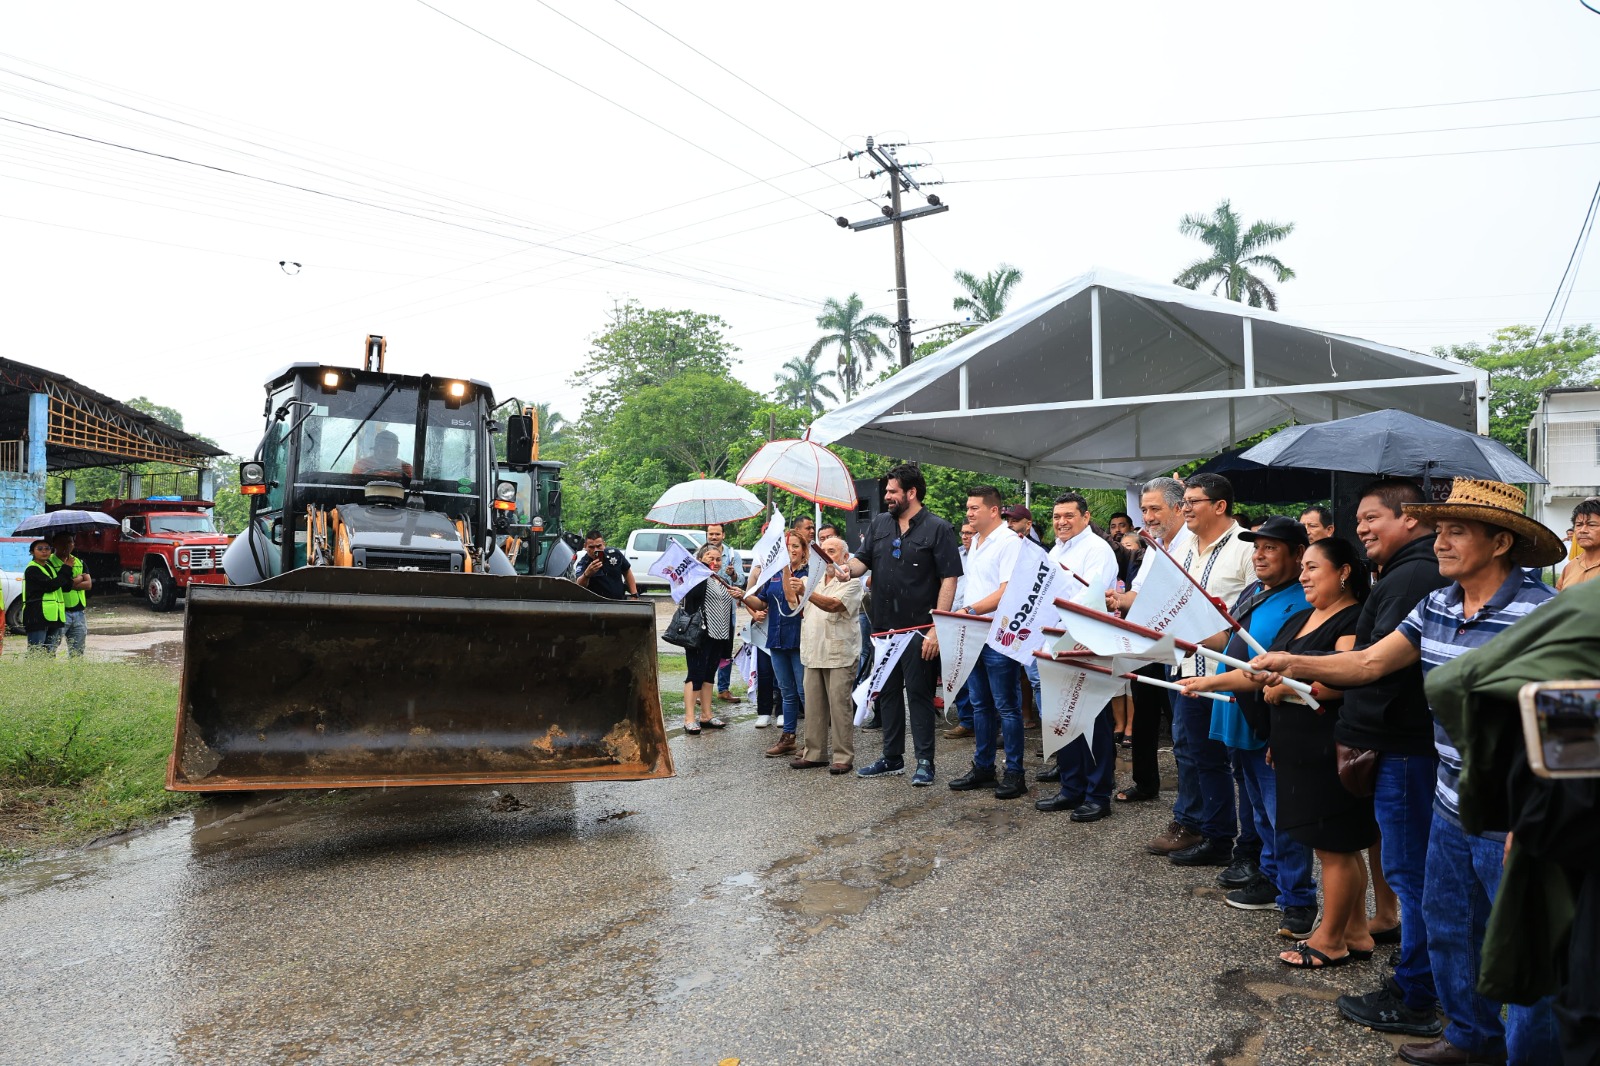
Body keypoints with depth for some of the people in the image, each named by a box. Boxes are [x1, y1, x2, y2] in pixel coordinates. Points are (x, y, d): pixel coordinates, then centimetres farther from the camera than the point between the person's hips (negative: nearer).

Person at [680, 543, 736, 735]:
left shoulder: (722, 582, 18)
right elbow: (690, 594, -26)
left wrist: (729, 639, 22)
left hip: (718, 637, 8)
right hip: (699, 635, -8)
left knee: (709, 675, 13)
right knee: (696, 674, -8)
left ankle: (707, 715, 19)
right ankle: (689, 719, -7)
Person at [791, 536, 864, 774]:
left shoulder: (851, 581, -5)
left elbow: (833, 605, -21)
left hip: (839, 655, -7)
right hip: (813, 654, 7)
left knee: (840, 705, -4)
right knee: (813, 705, 9)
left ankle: (844, 757, 3)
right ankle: (814, 753, 18)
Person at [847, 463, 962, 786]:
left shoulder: (938, 529, -7)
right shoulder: (879, 524, 10)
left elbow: (949, 579, -11)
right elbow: (861, 561, 7)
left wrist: (936, 628, -18)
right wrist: (845, 569, -19)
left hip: (919, 629, -6)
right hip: (884, 626, 6)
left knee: (919, 694, 0)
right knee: (888, 692, 14)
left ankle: (925, 762, 11)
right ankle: (892, 757, 26)